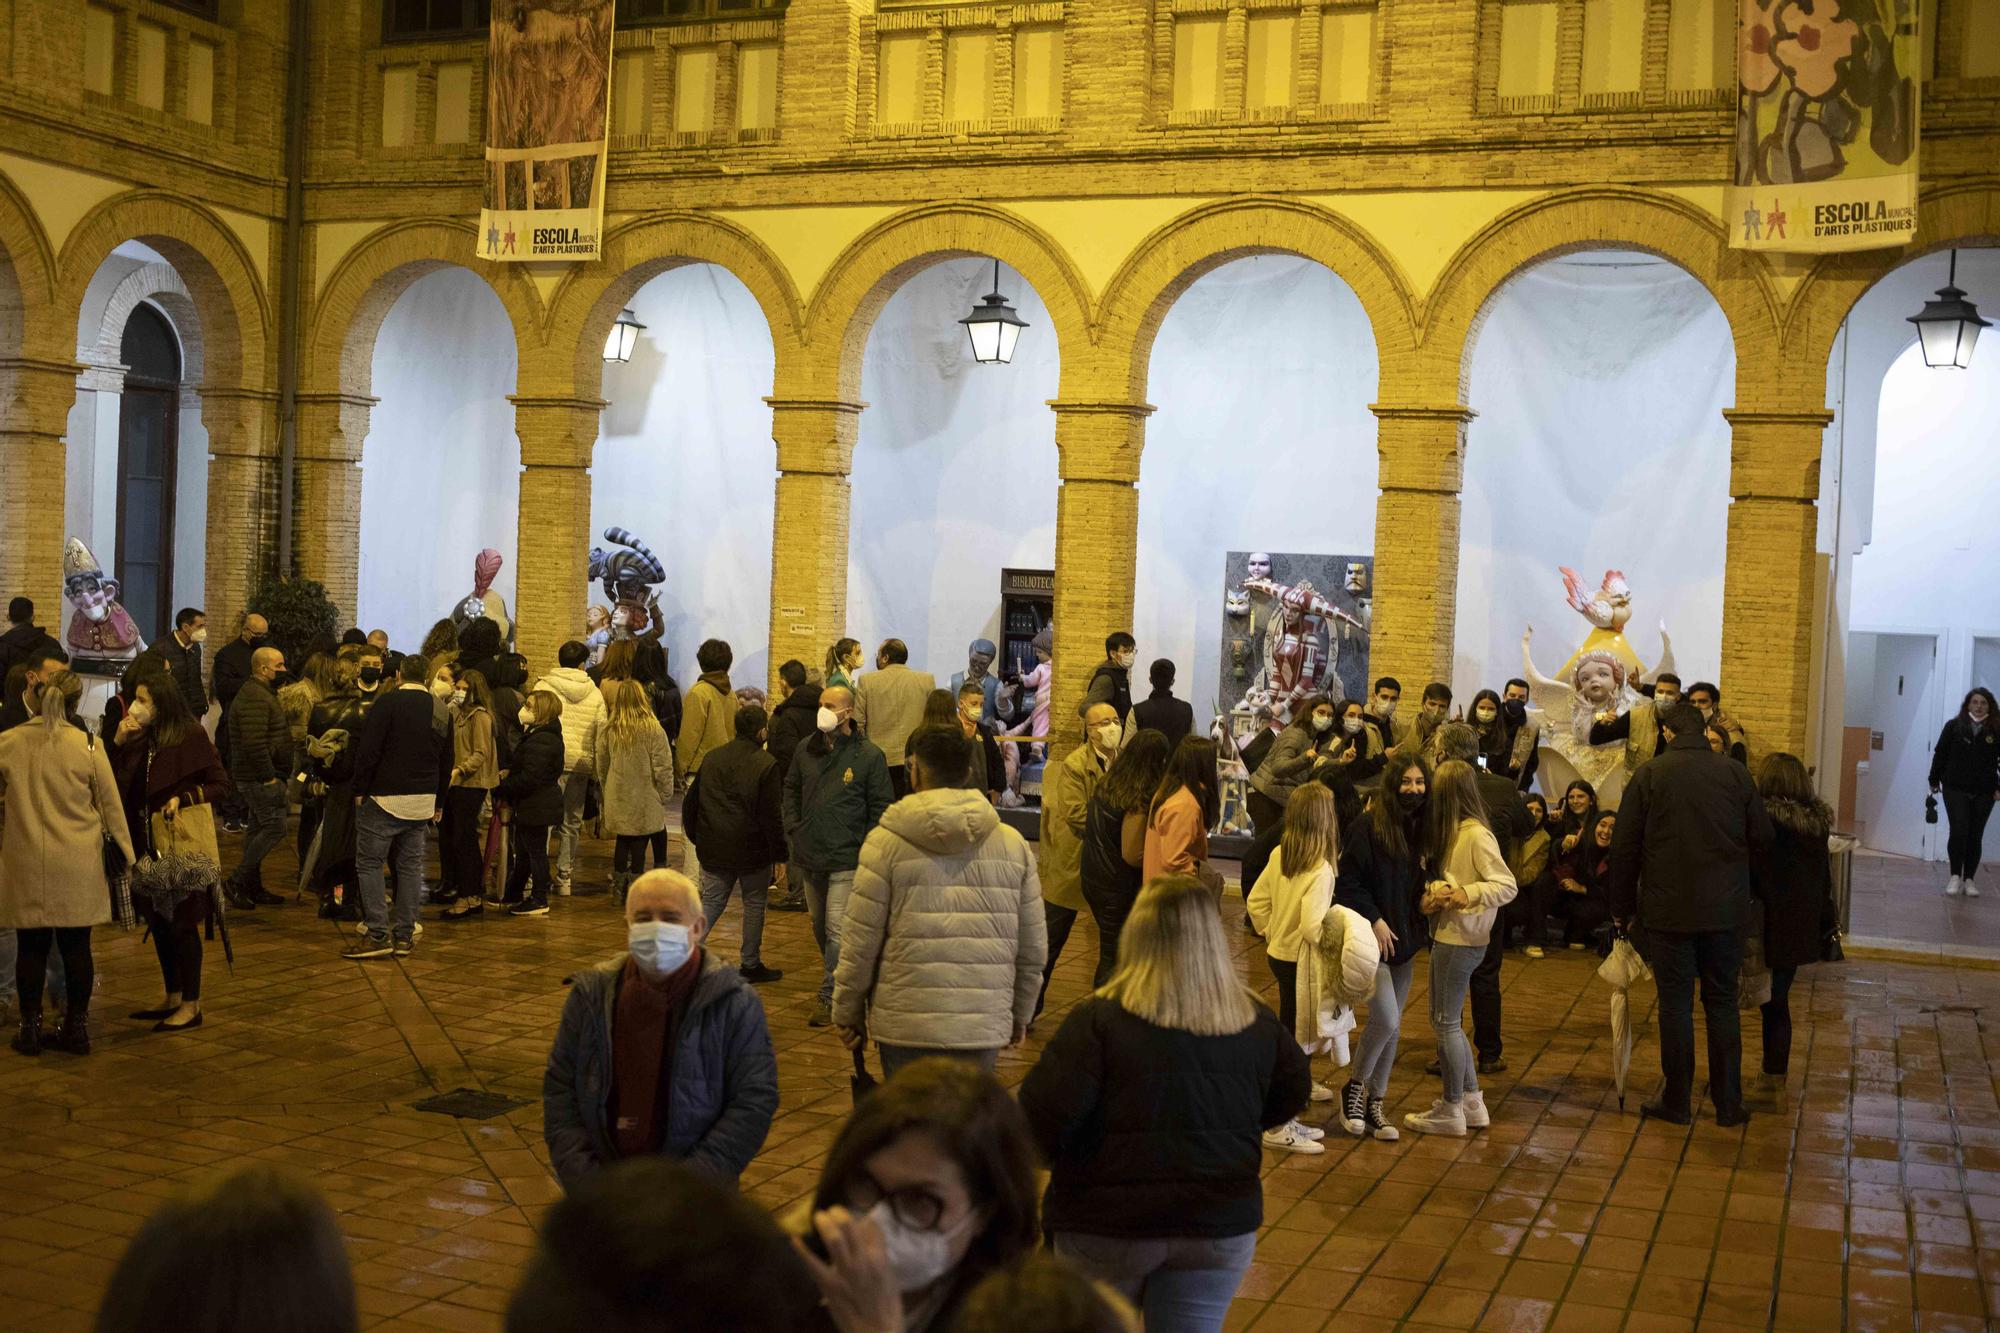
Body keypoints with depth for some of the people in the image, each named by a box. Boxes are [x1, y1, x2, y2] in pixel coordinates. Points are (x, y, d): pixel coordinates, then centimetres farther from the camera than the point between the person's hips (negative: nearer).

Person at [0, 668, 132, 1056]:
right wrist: (125, 852, 9)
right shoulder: (89, 746, -7)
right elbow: (111, 806, -1)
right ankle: (76, 1027, 13)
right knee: (76, 945, 7)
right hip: (77, 864, 0)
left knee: (31, 947, 8)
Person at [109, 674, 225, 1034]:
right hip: (148, 844, 7)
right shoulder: (140, 739, 8)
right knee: (159, 922, 13)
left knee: (182, 923, -2)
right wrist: (118, 744, -4)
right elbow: (118, 784, 6)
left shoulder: (191, 736, -11)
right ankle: (173, 998, 24)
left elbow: (220, 783, -8)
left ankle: (191, 1005, 6)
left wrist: (183, 799, -20)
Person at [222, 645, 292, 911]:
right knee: (274, 828, -10)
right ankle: (237, 882, -5)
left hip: (258, 777, 11)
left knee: (260, 829, 14)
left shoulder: (259, 693, 18)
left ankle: (252, 888, 20)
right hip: (260, 777, -11)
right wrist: (269, 776, -22)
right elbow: (254, 743, -26)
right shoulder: (255, 698, -18)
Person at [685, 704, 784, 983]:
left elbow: (691, 802, 12)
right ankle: (750, 965, 16)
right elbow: (772, 815, -14)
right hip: (753, 850, -4)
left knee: (711, 902, 11)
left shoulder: (712, 758, 5)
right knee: (754, 903, 9)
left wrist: (697, 839, 23)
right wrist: (778, 852, -6)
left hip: (713, 849, 5)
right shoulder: (766, 765, -13)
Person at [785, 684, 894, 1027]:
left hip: (846, 860, -6)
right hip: (809, 856, 6)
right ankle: (841, 982, 34)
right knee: (819, 926, 17)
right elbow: (792, 789, 19)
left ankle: (829, 996, -1)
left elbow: (881, 807, -4)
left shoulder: (869, 755, -8)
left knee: (838, 930, -9)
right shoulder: (806, 750, 6)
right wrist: (793, 829, 8)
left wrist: (866, 850, -9)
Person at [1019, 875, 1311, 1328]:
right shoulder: (1258, 1026, -1)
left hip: (1108, 1226, -3)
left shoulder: (1098, 1020, -17)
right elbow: (1291, 1095, 14)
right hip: (1221, 1226, 3)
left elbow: (1046, 1114, -20)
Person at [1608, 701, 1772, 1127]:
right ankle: (1728, 1103, 14)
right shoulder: (1736, 774, 1)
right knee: (1722, 1003, 10)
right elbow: (1763, 840, 6)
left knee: (1675, 1004, 5)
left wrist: (1623, 905, 6)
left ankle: (1677, 1101, 12)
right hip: (1726, 910, 2)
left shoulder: (1649, 775, -5)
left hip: (1669, 909, -2)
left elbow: (1624, 847, -3)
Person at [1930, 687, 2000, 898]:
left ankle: (1969, 880, 16)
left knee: (1975, 836, 6)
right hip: (1956, 789, -1)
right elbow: (1940, 754, 4)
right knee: (1959, 832, -9)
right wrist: (1935, 781, 5)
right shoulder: (1954, 726, 0)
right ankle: (1955, 876, 5)